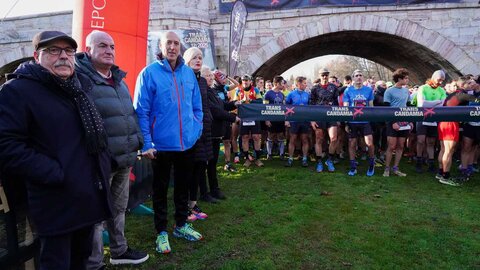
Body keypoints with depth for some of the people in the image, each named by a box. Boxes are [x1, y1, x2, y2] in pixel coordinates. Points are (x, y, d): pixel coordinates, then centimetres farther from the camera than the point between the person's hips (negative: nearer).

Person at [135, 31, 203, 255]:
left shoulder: (188, 72, 5)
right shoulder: (149, 73, -9)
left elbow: (197, 106, 12)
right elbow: (141, 111, -10)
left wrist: (196, 131, 5)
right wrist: (146, 144, -14)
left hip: (187, 143, 5)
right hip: (162, 144, -4)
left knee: (183, 185, 18)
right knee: (160, 188, 11)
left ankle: (181, 225, 36)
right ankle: (161, 232, 27)